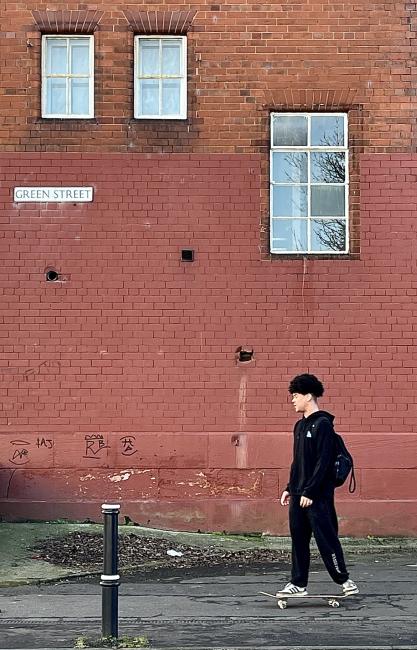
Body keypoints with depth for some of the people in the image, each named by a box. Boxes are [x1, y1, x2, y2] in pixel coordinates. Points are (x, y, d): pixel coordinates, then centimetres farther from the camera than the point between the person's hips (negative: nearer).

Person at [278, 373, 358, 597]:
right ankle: (298, 584, 14)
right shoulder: (300, 426, 15)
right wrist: (290, 488, 16)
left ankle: (344, 580, 9)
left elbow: (323, 462, -17)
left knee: (326, 539, -3)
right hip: (299, 495, 8)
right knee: (298, 540, 9)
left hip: (318, 496, -8)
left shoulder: (322, 424, -12)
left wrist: (310, 491, -19)